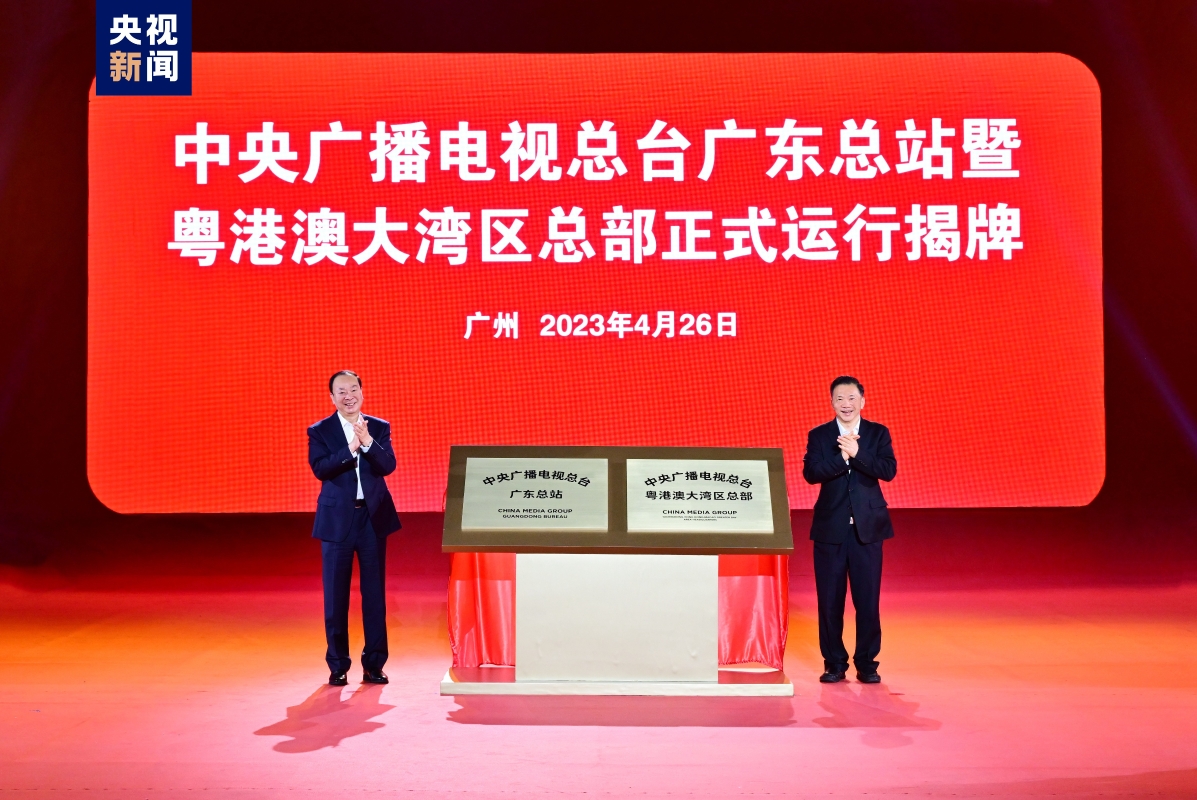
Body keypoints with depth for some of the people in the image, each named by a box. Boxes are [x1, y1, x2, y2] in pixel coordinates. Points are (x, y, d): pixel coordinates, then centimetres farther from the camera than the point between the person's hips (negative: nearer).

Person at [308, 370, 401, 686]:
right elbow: (320, 468, -13)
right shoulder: (320, 431, 2)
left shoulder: (379, 427, 6)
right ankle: (338, 665, 15)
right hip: (337, 520, -1)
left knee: (375, 592, 5)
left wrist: (368, 442, -22)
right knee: (336, 595, 4)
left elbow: (388, 466, -7)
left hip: (374, 517, 1)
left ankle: (374, 663, 13)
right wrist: (351, 448, -24)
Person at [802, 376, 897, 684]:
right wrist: (841, 457, -23)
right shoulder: (819, 435, 3)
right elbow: (810, 473, -11)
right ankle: (834, 664, 17)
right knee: (830, 599, 5)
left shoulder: (878, 433, 4)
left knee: (868, 599, 2)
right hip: (830, 528, 0)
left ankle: (866, 664, 16)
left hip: (867, 526, 0)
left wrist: (856, 453, -21)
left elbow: (888, 470, -10)